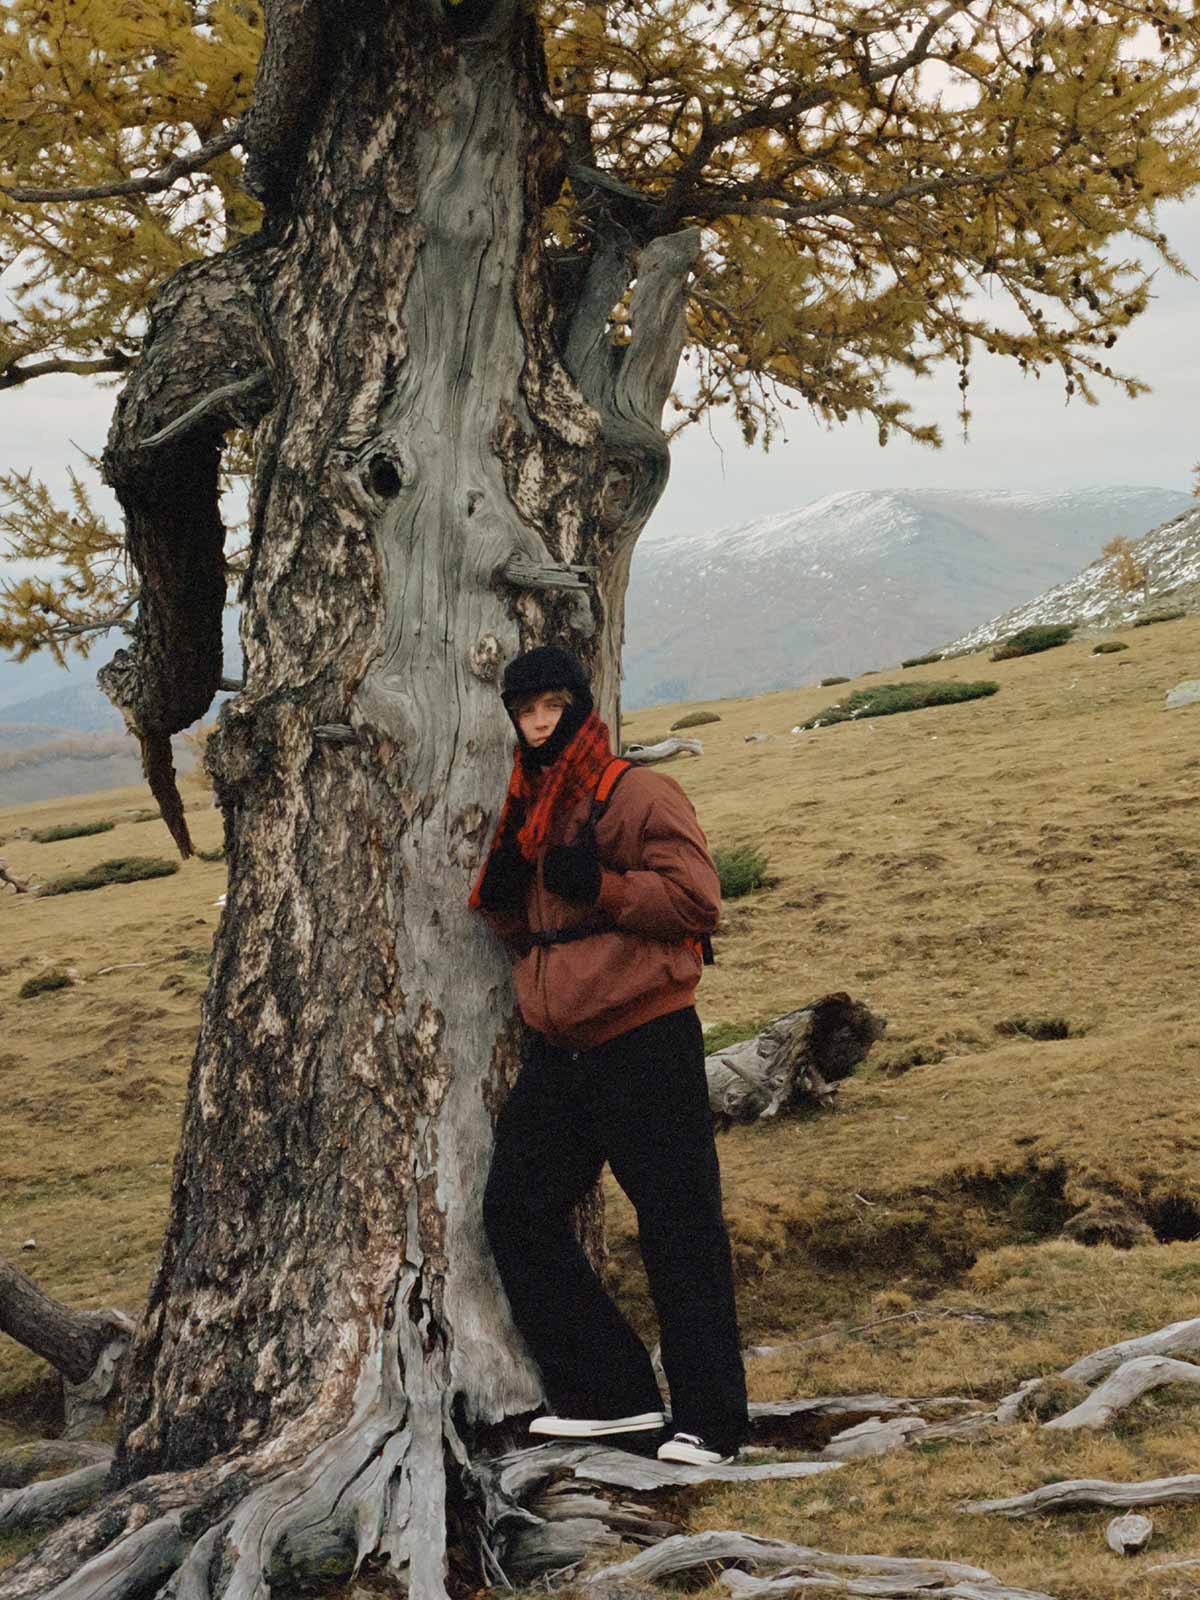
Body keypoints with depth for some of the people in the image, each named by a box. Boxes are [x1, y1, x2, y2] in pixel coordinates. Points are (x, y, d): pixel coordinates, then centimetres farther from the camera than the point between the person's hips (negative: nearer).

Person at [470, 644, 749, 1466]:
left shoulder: (638, 794, -7)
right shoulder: (525, 807, 16)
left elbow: (696, 899, -12)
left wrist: (602, 886, -20)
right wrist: (500, 890, 0)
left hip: (644, 1038, -8)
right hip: (555, 1048, 8)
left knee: (678, 1225, -4)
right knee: (518, 1210, 7)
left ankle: (708, 1418, 6)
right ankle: (610, 1392, 16)